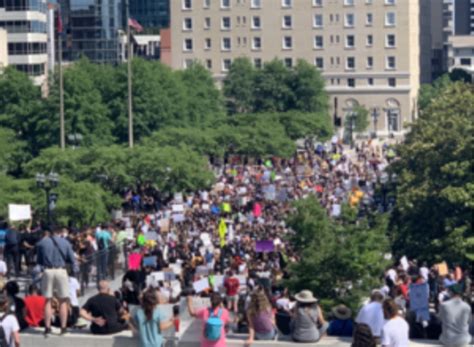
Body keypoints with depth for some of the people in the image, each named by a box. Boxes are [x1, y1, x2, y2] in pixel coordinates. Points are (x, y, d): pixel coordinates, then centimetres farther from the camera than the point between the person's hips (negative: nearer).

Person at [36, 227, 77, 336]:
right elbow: (72, 260, 1)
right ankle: (63, 327, 6)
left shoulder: (42, 242, 0)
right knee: (63, 301, 8)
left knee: (47, 301, 8)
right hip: (61, 271, -1)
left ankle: (47, 327, 6)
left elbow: (38, 261, 6)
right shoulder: (65, 243, -1)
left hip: (48, 271, 1)